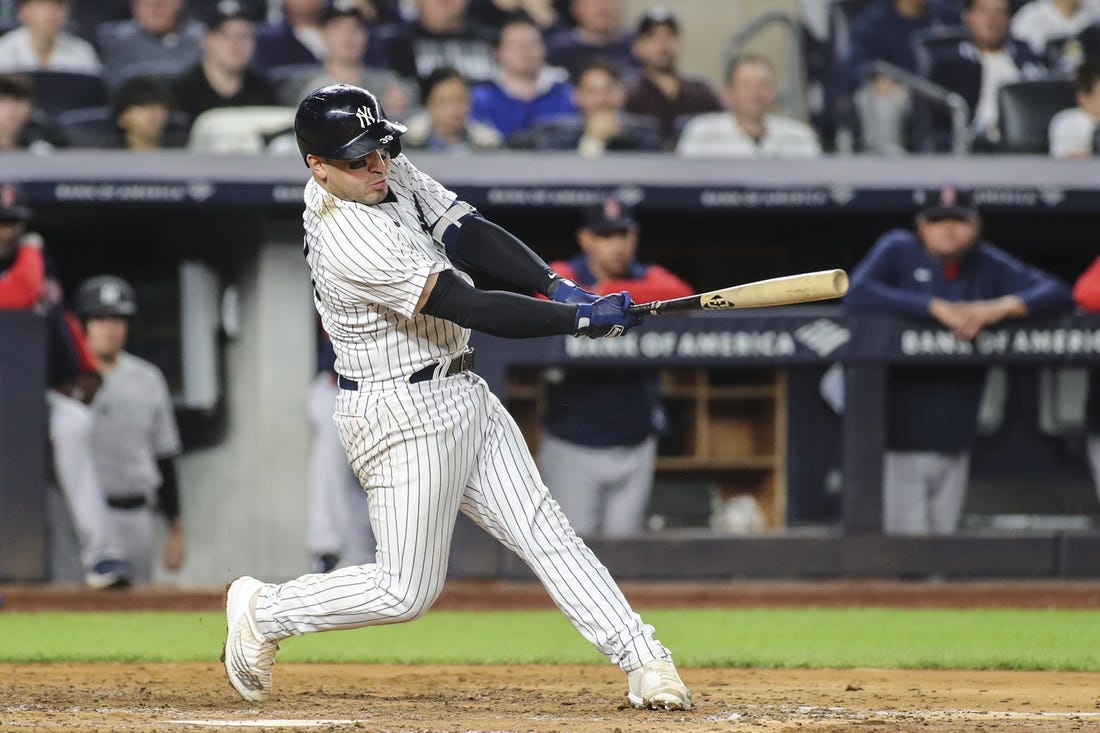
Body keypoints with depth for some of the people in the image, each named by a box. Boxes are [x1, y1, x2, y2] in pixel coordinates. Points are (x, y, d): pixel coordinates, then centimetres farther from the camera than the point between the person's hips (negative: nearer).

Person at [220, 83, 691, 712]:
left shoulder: (393, 176, 3)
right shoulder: (348, 240, -26)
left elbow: (469, 234, -2)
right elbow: (469, 308, -27)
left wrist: (556, 285, -18)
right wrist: (583, 319, -27)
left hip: (462, 396, 9)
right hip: (404, 416, -9)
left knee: (543, 529, 1)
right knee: (407, 590, -2)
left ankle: (643, 661, -3)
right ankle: (264, 612, 18)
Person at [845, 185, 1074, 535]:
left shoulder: (988, 265, 9)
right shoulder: (898, 250, -1)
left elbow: (1057, 292, 4)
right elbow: (857, 294, -18)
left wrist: (1002, 307, -16)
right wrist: (936, 307, -22)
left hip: (954, 441, 4)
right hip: (899, 438, -4)